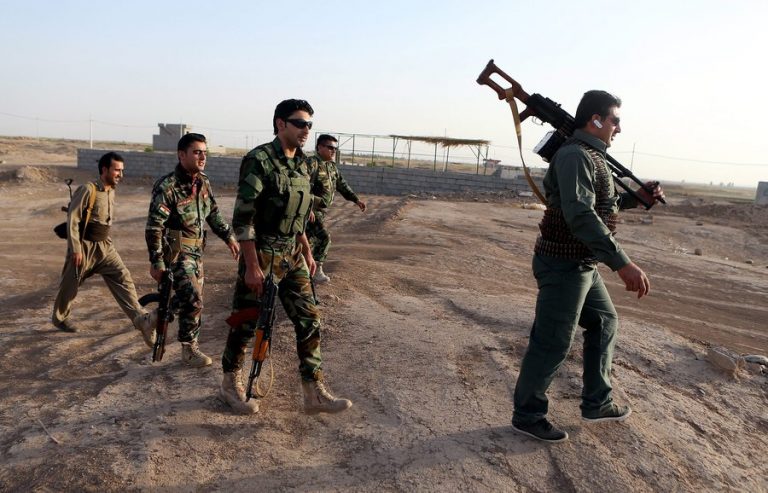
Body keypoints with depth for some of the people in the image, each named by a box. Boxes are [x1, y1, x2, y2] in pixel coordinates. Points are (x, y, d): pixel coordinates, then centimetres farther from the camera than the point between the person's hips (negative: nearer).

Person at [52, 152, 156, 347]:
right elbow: (72, 220, -17)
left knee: (122, 277, -13)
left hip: (105, 246, 6)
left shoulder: (111, 192, 7)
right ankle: (59, 317, 36)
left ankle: (140, 318, -26)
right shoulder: (87, 190, -16)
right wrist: (75, 249, -19)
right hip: (84, 246, -6)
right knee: (70, 285, 11)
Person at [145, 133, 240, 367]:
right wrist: (156, 262, -20)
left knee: (192, 299, 9)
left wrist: (229, 237, 15)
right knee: (193, 299, -11)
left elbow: (213, 213, 19)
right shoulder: (168, 186, -18)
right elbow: (154, 227, -19)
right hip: (176, 251, -7)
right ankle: (189, 348, 4)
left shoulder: (203, 182, 5)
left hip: (196, 250, 8)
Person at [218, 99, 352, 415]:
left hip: (292, 256, 7)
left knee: (309, 320, 4)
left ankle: (314, 393, 12)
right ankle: (230, 385, 27)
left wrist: (307, 253, 16)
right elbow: (242, 218, -19)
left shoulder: (301, 164, 9)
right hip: (262, 256, -7)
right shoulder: (259, 161, -15)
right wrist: (252, 266, -21)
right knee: (246, 324, 6)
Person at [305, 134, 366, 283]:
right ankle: (317, 270, -4)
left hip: (321, 210, 9)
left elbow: (342, 184, 21)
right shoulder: (312, 164, -17)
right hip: (311, 209, -9)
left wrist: (356, 200, 18)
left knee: (308, 239, 15)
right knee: (324, 238, -13)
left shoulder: (331, 166, 12)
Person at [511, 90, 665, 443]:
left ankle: (597, 404, 33)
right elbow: (580, 215, -31)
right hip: (564, 266, -11)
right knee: (552, 343, -1)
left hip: (583, 266, 11)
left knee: (604, 323, 20)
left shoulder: (590, 156, 15)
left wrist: (636, 198, 12)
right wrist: (622, 263, -35)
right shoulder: (575, 156, -19)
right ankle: (527, 415, 14)